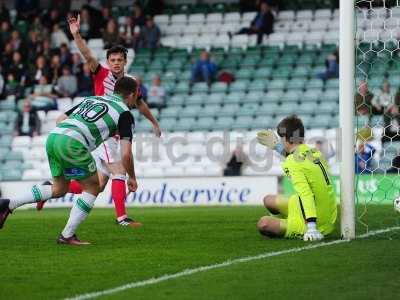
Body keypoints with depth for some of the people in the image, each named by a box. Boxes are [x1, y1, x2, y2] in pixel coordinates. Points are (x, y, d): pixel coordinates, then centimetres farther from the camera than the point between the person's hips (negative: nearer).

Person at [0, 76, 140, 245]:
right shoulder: (125, 113, 9)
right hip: (72, 143, -7)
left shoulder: (91, 99, 29)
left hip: (52, 136, 7)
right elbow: (126, 154, 2)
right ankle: (67, 236, 9)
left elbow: (60, 119, 25)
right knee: (93, 187, 12)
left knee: (59, 189, 23)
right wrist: (132, 178, 18)